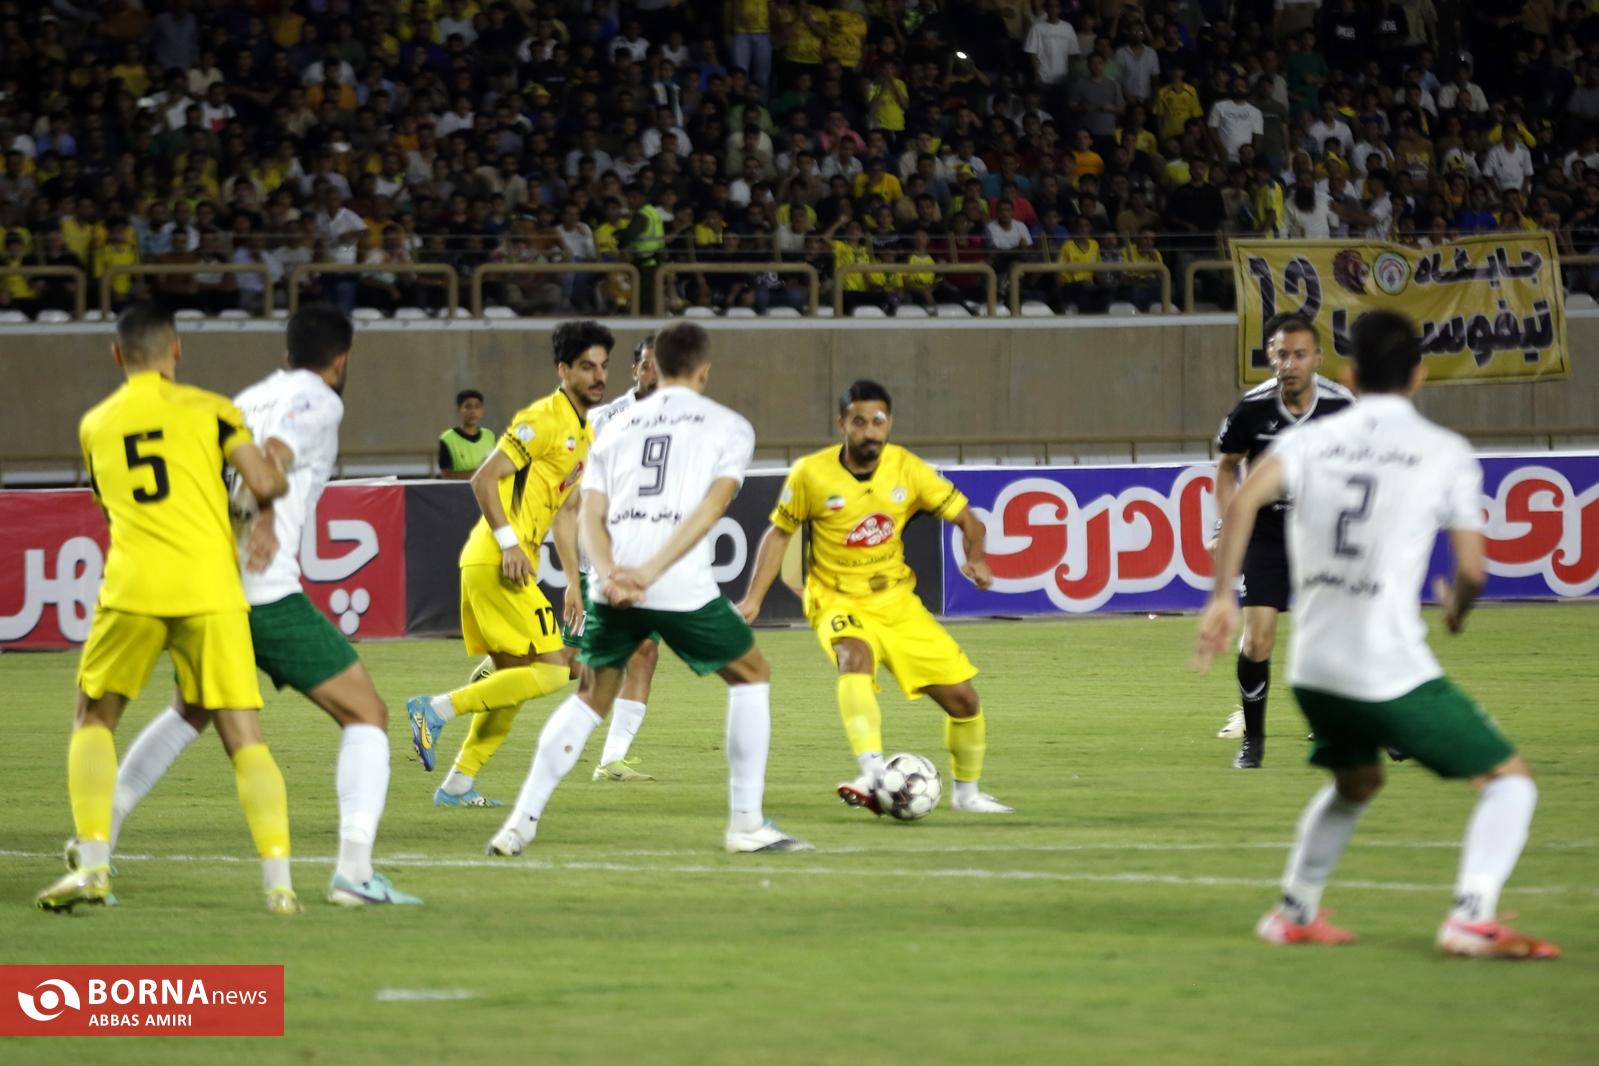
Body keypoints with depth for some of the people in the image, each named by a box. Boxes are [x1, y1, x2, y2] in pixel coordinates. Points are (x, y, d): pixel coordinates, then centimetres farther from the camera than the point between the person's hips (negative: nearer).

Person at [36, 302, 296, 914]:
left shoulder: (94, 426, 19)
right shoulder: (209, 410, 9)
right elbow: (265, 484, -2)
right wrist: (275, 484, 22)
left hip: (132, 587, 1)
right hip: (211, 588, -1)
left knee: (93, 721, 17)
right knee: (244, 739, 3)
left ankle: (93, 865, 0)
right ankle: (278, 880, -11)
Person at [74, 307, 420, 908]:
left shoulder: (248, 400, 22)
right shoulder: (319, 401, 0)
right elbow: (273, 453, -20)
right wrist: (263, 516, -34)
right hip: (268, 592, -8)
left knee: (190, 711, 33)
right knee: (366, 715, -1)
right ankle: (354, 870, -16)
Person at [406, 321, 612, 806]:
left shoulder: (587, 436, 18)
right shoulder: (542, 419, -11)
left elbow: (564, 514, 25)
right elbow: (484, 478, -16)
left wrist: (573, 581, 21)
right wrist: (509, 542, -22)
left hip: (513, 565, 10)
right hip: (495, 561, -10)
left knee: (512, 681, 12)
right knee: (551, 670, -13)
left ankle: (458, 785, 15)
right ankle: (438, 708, -10)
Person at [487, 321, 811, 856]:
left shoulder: (617, 427, 22)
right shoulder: (728, 426, 11)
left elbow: (591, 516, 8)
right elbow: (711, 506, -6)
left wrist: (610, 572, -7)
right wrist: (653, 571, -13)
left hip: (612, 588, 4)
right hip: (684, 590, -4)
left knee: (591, 698, 20)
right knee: (752, 675, 17)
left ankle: (521, 823, 9)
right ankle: (746, 823, 12)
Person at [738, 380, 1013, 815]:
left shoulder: (908, 469, -7)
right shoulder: (811, 474, -12)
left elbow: (967, 520, 1)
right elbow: (779, 533, 1)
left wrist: (975, 559, -20)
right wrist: (753, 599, -5)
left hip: (896, 600, 4)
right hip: (838, 602, -4)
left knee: (963, 698, 1)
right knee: (855, 656, -38)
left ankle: (967, 792, 27)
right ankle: (874, 776, -51)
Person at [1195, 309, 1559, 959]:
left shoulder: (1311, 440, 7)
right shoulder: (1446, 453, -1)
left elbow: (1245, 500, -11)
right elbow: (1471, 568, -4)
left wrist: (1222, 598, -9)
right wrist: (1458, 608, 18)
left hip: (1313, 668, 5)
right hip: (1392, 672, -5)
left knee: (1356, 782, 34)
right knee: (1509, 780, 6)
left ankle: (1294, 912, 33)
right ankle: (1472, 917, -12)